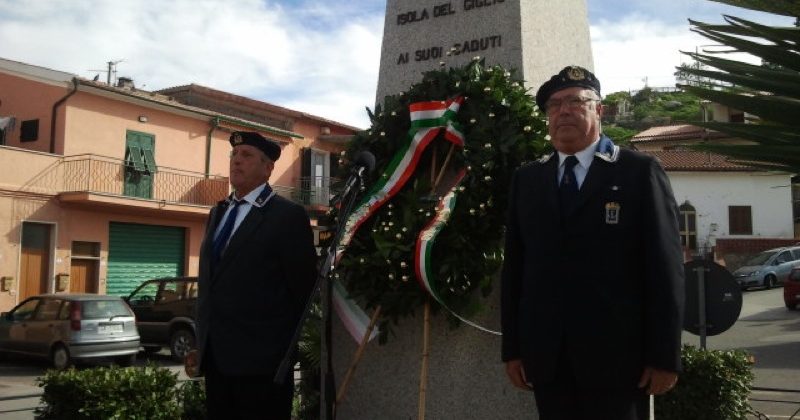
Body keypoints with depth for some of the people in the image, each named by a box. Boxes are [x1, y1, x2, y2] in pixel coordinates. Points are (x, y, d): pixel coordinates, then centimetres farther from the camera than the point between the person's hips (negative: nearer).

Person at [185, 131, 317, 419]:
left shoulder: (288, 216, -8)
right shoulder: (218, 213, 16)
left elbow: (303, 287, -8)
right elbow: (208, 282, 18)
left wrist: (287, 343, -1)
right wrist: (203, 344, 13)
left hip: (261, 360, -7)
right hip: (215, 358, 7)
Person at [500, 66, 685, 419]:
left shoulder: (639, 171, 0)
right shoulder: (526, 179, 11)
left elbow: (665, 265, -4)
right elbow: (514, 266, 9)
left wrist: (665, 355, -7)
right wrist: (512, 347, 5)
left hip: (616, 354, -3)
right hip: (546, 357, 3)